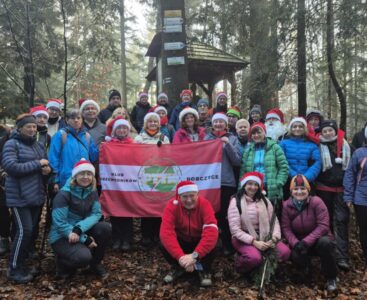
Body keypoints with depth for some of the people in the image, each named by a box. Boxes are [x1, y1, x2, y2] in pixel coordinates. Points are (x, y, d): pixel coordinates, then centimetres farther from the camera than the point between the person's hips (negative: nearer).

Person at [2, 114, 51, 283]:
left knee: (31, 230, 11)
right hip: (20, 197, -7)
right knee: (24, 230, -11)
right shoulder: (12, 144, -6)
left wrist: (48, 169, -5)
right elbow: (11, 167, -19)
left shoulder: (38, 145, 14)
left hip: (37, 195, 7)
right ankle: (14, 269, 5)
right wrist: (37, 164, -18)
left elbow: (46, 166, 20)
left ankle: (21, 263, 26)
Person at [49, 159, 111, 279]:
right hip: (62, 236, -5)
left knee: (105, 227, -21)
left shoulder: (92, 191, -2)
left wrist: (79, 228, -30)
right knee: (84, 257, -31)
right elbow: (59, 223, -23)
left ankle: (95, 264, 2)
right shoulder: (64, 194, -20)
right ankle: (63, 263, 6)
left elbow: (96, 214, -11)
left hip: (80, 231, 6)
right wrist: (84, 239, -25)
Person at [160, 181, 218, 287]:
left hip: (199, 241, -1)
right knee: (165, 245, -28)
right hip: (182, 241, 1)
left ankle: (205, 270, 0)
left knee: (211, 246, -33)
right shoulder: (172, 205, -23)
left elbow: (211, 231, -38)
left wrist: (195, 255, -48)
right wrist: (180, 257, -46)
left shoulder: (204, 204, -25)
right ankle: (177, 268, 4)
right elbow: (166, 232, -34)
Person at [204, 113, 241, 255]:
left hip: (227, 182, -1)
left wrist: (228, 144, -13)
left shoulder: (233, 139, 5)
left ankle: (227, 245, 18)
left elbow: (237, 161, -3)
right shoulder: (207, 138, 8)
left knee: (225, 214, 2)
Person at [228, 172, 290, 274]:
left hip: (264, 236, 5)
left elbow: (274, 220, 2)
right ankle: (240, 261, 1)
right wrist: (253, 242, -21)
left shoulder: (264, 200, 8)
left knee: (285, 252, -20)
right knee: (255, 257, -33)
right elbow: (235, 229, -13)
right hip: (244, 238, -4)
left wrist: (275, 235, -18)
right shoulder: (236, 201, -7)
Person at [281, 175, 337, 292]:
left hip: (317, 240, -1)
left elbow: (323, 226, -21)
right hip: (299, 242, 2)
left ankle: (331, 278, -12)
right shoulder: (286, 205, -7)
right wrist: (296, 243, -26)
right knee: (294, 255, -30)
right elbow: (286, 228, -8)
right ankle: (306, 267, 10)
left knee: (325, 243, -35)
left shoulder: (316, 202, -16)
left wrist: (306, 242, -29)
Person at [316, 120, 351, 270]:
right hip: (324, 188, 0)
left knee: (341, 220, -7)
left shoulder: (345, 145, 3)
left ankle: (342, 257, -8)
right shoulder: (318, 146, -1)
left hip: (341, 188, 0)